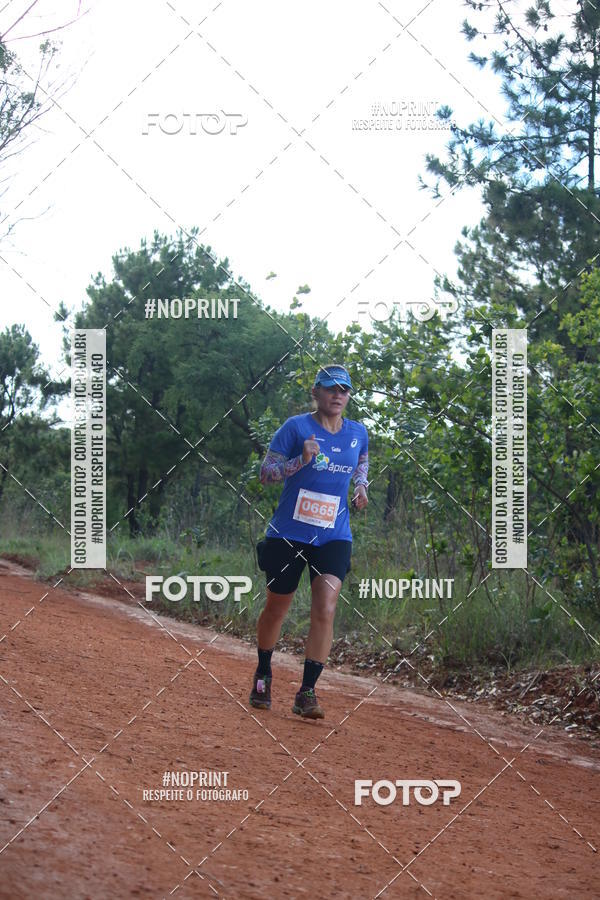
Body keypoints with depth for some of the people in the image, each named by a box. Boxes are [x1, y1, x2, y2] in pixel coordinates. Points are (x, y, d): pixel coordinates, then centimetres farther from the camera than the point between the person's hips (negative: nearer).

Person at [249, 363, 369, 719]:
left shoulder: (358, 433, 6)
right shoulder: (296, 427, -8)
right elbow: (266, 473, -10)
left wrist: (361, 486, 8)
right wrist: (302, 460, -24)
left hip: (334, 536, 2)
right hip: (288, 533, -2)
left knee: (325, 610, -14)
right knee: (277, 608, 11)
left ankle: (307, 691, -8)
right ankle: (263, 676, 36)